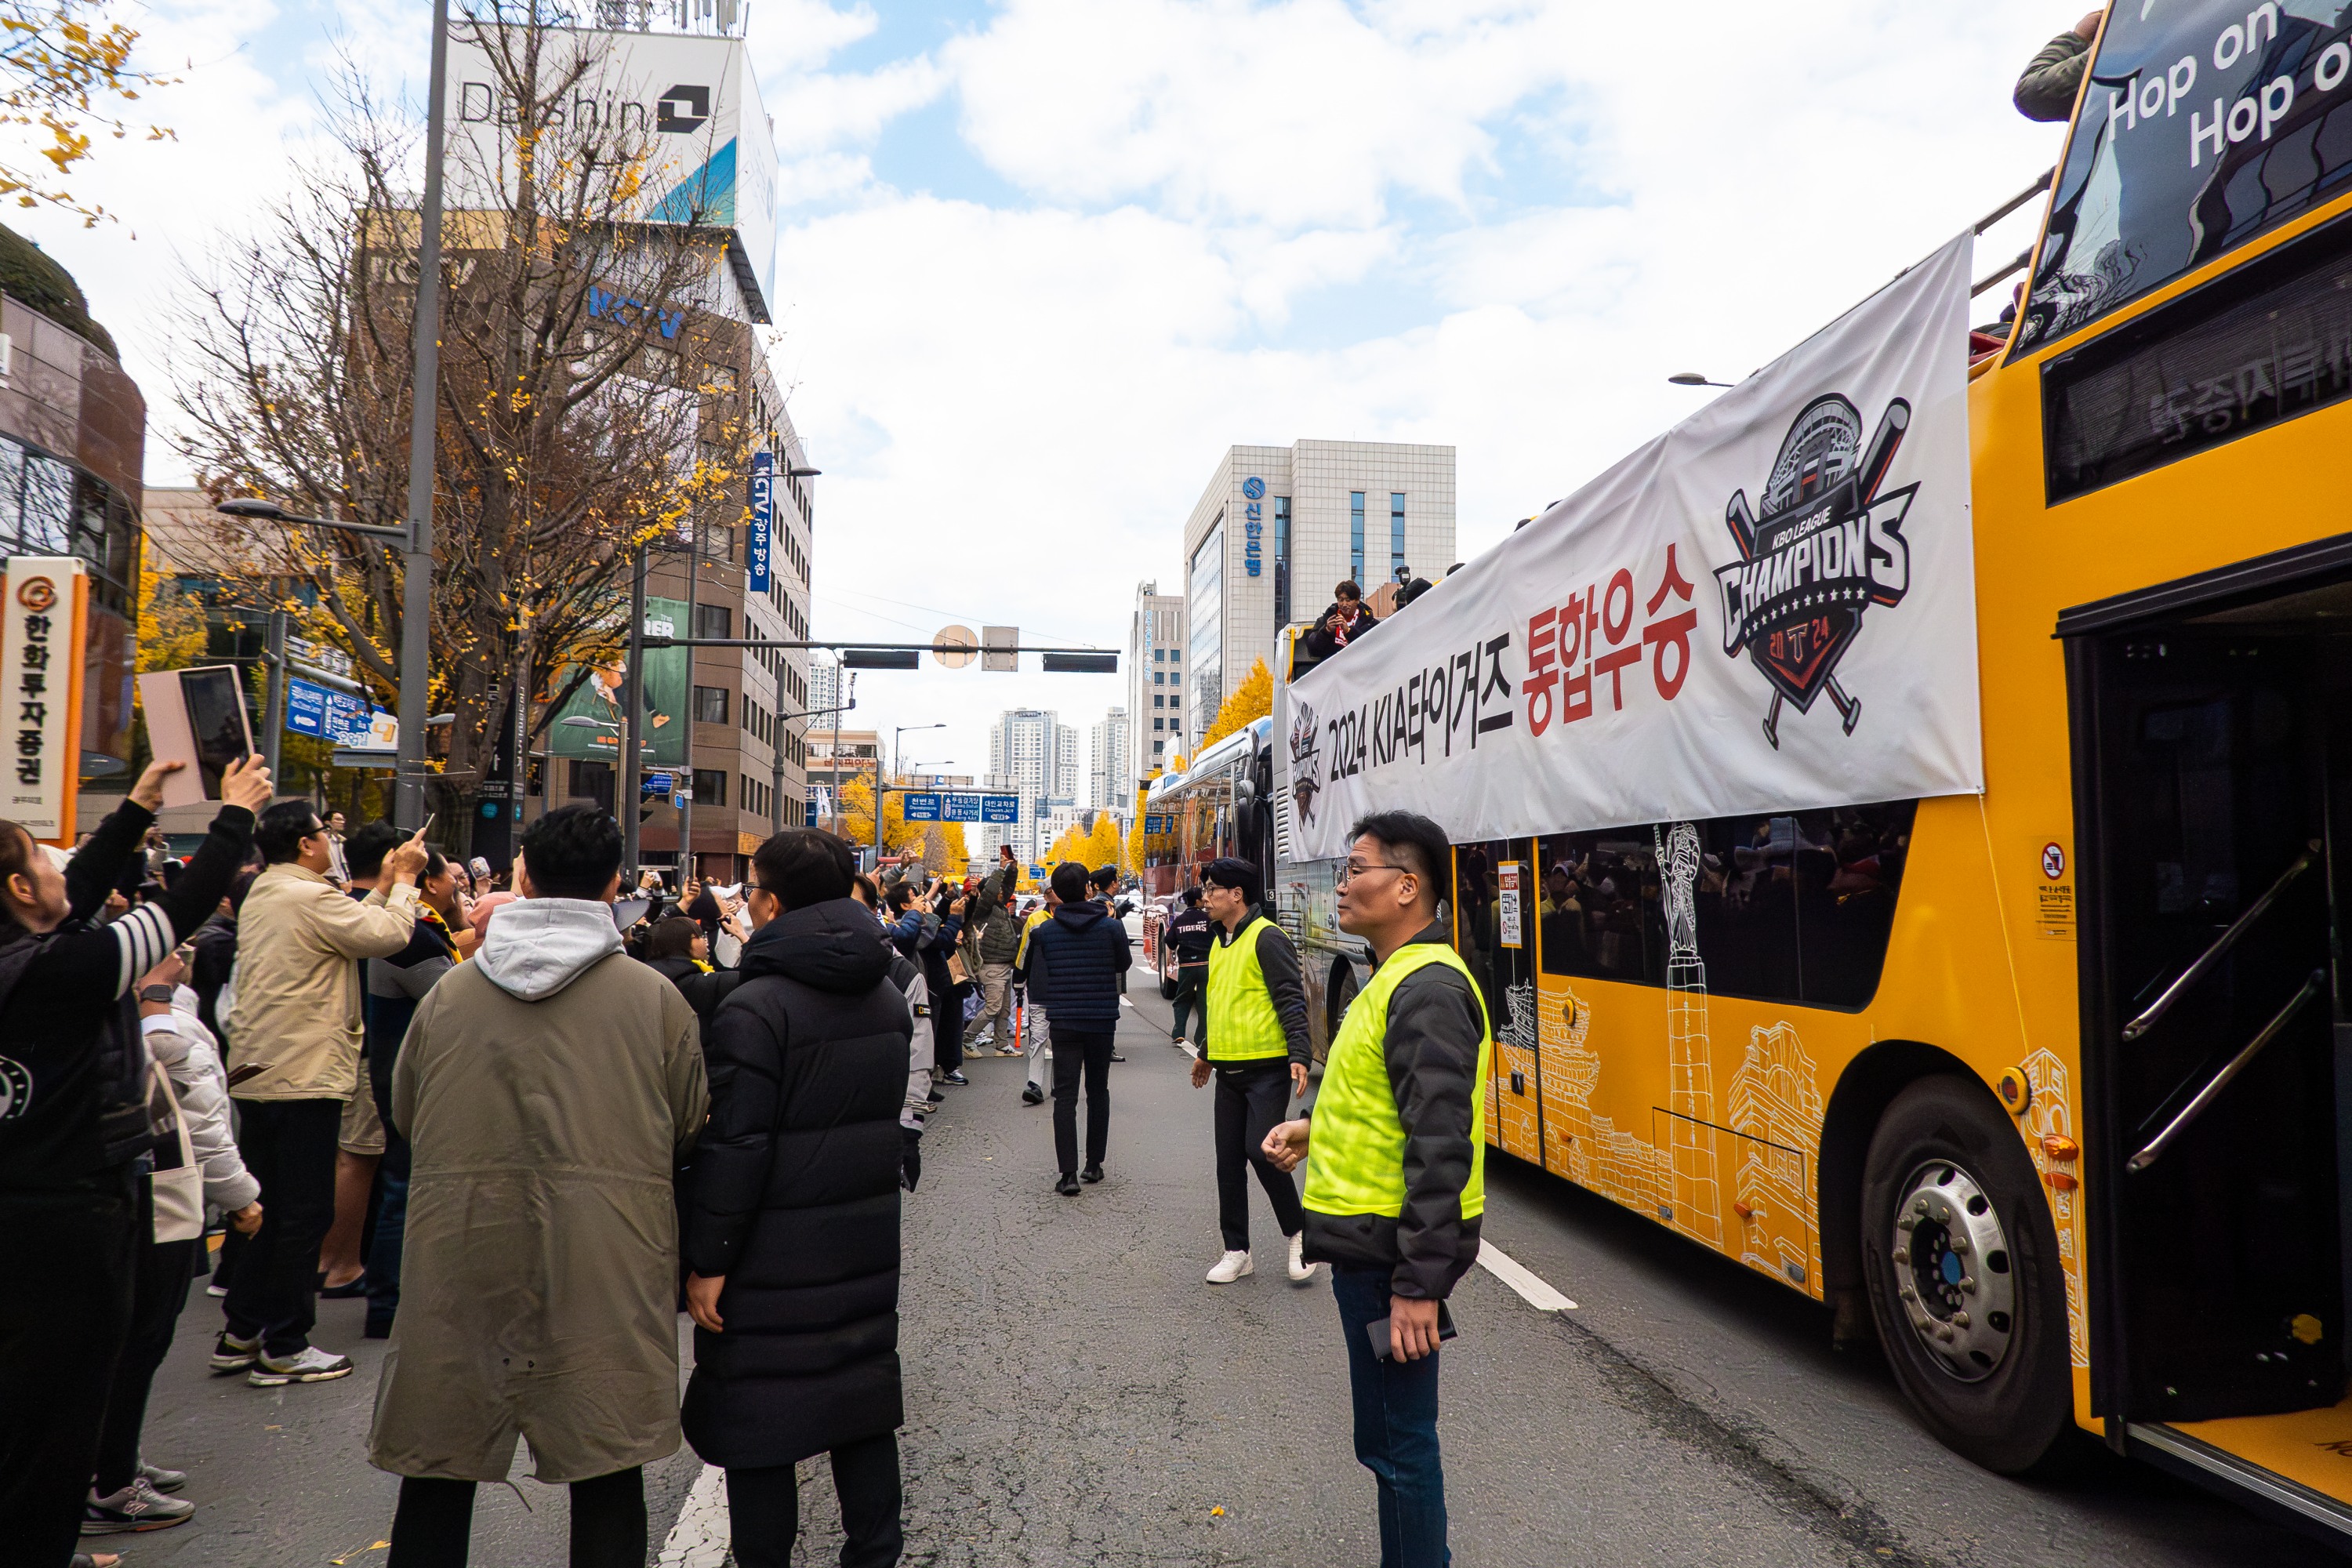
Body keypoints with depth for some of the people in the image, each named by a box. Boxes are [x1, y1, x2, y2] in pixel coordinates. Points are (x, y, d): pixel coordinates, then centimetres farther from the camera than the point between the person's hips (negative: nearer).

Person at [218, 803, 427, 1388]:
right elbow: (390, 934, -17)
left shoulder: (260, 897, 14)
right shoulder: (310, 897, -16)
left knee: (268, 1207, 18)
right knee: (306, 1213, 0)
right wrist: (403, 880, -3)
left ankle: (240, 1334, 25)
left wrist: (386, 887, 16)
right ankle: (284, 1348, 7)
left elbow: (357, 927, 14)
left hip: (255, 1075, 10)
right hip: (303, 1079, -10)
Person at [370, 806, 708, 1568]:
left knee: (438, 1475, 17)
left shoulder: (451, 991, 1)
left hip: (459, 1256, 2)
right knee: (607, 1482, 8)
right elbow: (691, 1128, 3)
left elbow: (404, 1114, 13)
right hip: (606, 1268, -2)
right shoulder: (655, 997, -6)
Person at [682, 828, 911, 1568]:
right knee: (862, 1403, 16)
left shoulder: (756, 1008, -18)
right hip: (868, 1240, 7)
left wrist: (708, 1260, -13)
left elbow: (733, 1146, -19)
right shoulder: (889, 997, 6)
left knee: (756, 1426, 6)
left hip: (775, 1256, -7)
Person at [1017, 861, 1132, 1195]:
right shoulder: (1111, 927, -7)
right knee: (1098, 1091, 16)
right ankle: (1094, 1164, 22)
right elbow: (1125, 963, 8)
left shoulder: (1044, 931, -6)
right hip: (1102, 1021, 1)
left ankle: (1068, 1173, -6)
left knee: (1065, 1096, 1)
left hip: (1064, 1023, -1)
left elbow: (1029, 975, -3)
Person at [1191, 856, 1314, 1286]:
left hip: (1267, 1068, -8)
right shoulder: (1220, 943, 14)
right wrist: (1206, 1054, 32)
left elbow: (1292, 1000, -16)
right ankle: (1236, 1251, 18)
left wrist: (1300, 1056, -25)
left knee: (1261, 1152, -13)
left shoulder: (1267, 938, -11)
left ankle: (1300, 1234, 8)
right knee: (1229, 1162, 8)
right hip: (1229, 1070, 8)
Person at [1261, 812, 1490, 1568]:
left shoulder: (1428, 990, -21)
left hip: (1392, 1250, -10)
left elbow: (1441, 1145, -25)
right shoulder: (1399, 976, 12)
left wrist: (1419, 1284, -25)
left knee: (1398, 1441, 2)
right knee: (1388, 1432, 21)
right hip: (1371, 1237, 10)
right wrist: (1318, 1129, 10)